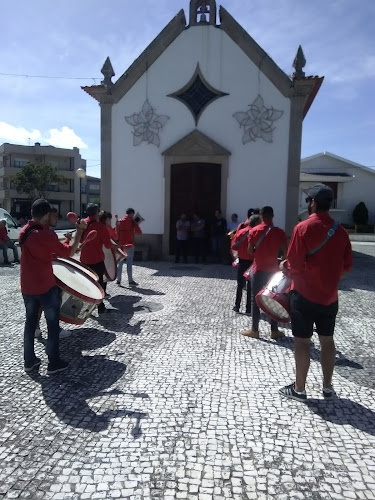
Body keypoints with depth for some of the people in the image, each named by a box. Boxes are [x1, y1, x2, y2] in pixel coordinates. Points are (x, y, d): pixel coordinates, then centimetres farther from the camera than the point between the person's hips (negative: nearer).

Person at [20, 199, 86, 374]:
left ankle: (29, 361, 26)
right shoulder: (46, 234, -20)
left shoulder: (24, 231, 4)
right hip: (46, 287, -7)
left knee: (30, 322, 17)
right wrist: (79, 232, -9)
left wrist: (52, 253, 15)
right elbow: (69, 252, -14)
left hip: (27, 287, 7)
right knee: (53, 325, 5)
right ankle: (54, 363, 13)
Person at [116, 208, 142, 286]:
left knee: (120, 263, 9)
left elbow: (117, 233, 8)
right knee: (129, 263, -2)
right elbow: (139, 232, -7)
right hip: (129, 244, -4)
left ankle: (118, 280, 10)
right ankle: (130, 281, 0)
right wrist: (136, 225, 8)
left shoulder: (120, 221, 7)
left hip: (121, 245, 4)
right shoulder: (132, 221, -6)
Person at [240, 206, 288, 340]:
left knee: (256, 300, 7)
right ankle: (274, 330, 16)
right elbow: (285, 252, -5)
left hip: (258, 269, -1)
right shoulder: (279, 232, -5)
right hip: (273, 270, 1)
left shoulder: (254, 231, -5)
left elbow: (250, 251, -2)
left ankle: (254, 330, 13)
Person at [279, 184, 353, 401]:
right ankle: (328, 387, 27)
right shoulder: (341, 231, 3)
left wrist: (285, 266, 5)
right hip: (330, 296, 5)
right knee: (327, 341, 16)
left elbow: (294, 263, -16)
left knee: (302, 342, 5)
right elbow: (347, 266, 7)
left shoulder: (303, 228, -14)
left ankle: (299, 389, 16)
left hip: (305, 294, -5)